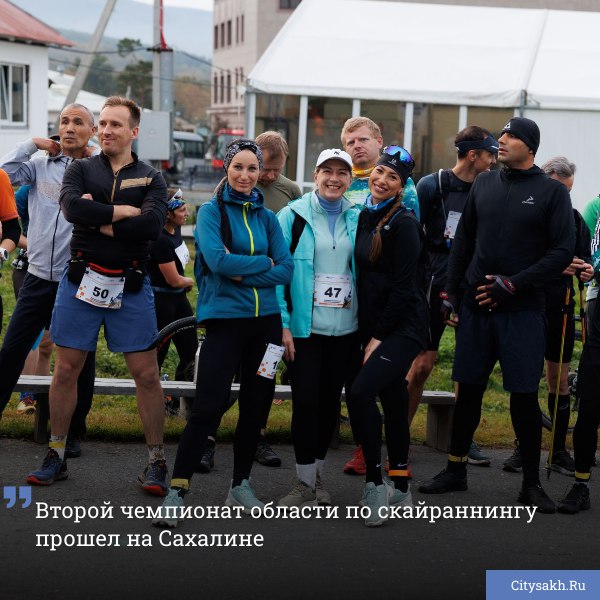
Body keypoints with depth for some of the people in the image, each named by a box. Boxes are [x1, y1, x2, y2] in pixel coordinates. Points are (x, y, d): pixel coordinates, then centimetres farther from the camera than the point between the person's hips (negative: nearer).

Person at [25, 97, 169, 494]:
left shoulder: (151, 179, 5)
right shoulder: (81, 170, 7)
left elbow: (152, 226, -15)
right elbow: (72, 208, -15)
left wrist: (98, 220, -13)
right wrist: (126, 211, -14)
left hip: (130, 286, -1)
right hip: (82, 281, 1)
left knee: (147, 374, -1)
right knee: (66, 370, 5)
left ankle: (156, 463, 9)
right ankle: (56, 457, 18)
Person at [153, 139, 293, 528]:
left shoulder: (267, 217, 11)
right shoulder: (211, 211, 0)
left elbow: (287, 269, 0)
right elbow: (217, 260, -16)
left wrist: (243, 274, -12)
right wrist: (264, 263, -6)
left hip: (265, 320, 5)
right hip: (224, 320, -5)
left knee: (255, 407, 9)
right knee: (208, 407, -12)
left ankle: (241, 486, 23)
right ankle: (177, 492, -9)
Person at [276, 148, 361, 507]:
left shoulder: (358, 219, 9)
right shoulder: (294, 215, -1)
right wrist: (282, 323, -10)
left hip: (346, 328, 3)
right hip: (305, 327, -3)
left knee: (331, 400, 9)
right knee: (306, 400, -5)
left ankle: (318, 476, 23)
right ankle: (305, 484, 5)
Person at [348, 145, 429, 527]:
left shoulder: (404, 223, -11)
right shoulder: (366, 218, 12)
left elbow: (403, 287, -14)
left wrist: (379, 337, -13)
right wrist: (366, 334, 9)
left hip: (403, 327, -8)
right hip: (374, 329, 8)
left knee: (361, 392, -21)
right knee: (394, 404, 13)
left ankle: (375, 483, -10)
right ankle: (400, 489, 22)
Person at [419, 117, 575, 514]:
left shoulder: (552, 192, -3)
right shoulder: (484, 184, 10)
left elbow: (563, 252, -8)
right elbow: (464, 240, 15)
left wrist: (513, 284, -13)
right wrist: (451, 291, 9)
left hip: (522, 310, -4)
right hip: (475, 306, 4)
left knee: (524, 396, -1)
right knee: (469, 390, 9)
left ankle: (532, 483, 11)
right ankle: (456, 470, 22)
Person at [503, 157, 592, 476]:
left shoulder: (574, 218, 7)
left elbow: (584, 261, 12)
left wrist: (587, 271, -11)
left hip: (561, 308, 3)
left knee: (560, 382, 7)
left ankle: (559, 450, 15)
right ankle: (522, 447, 13)